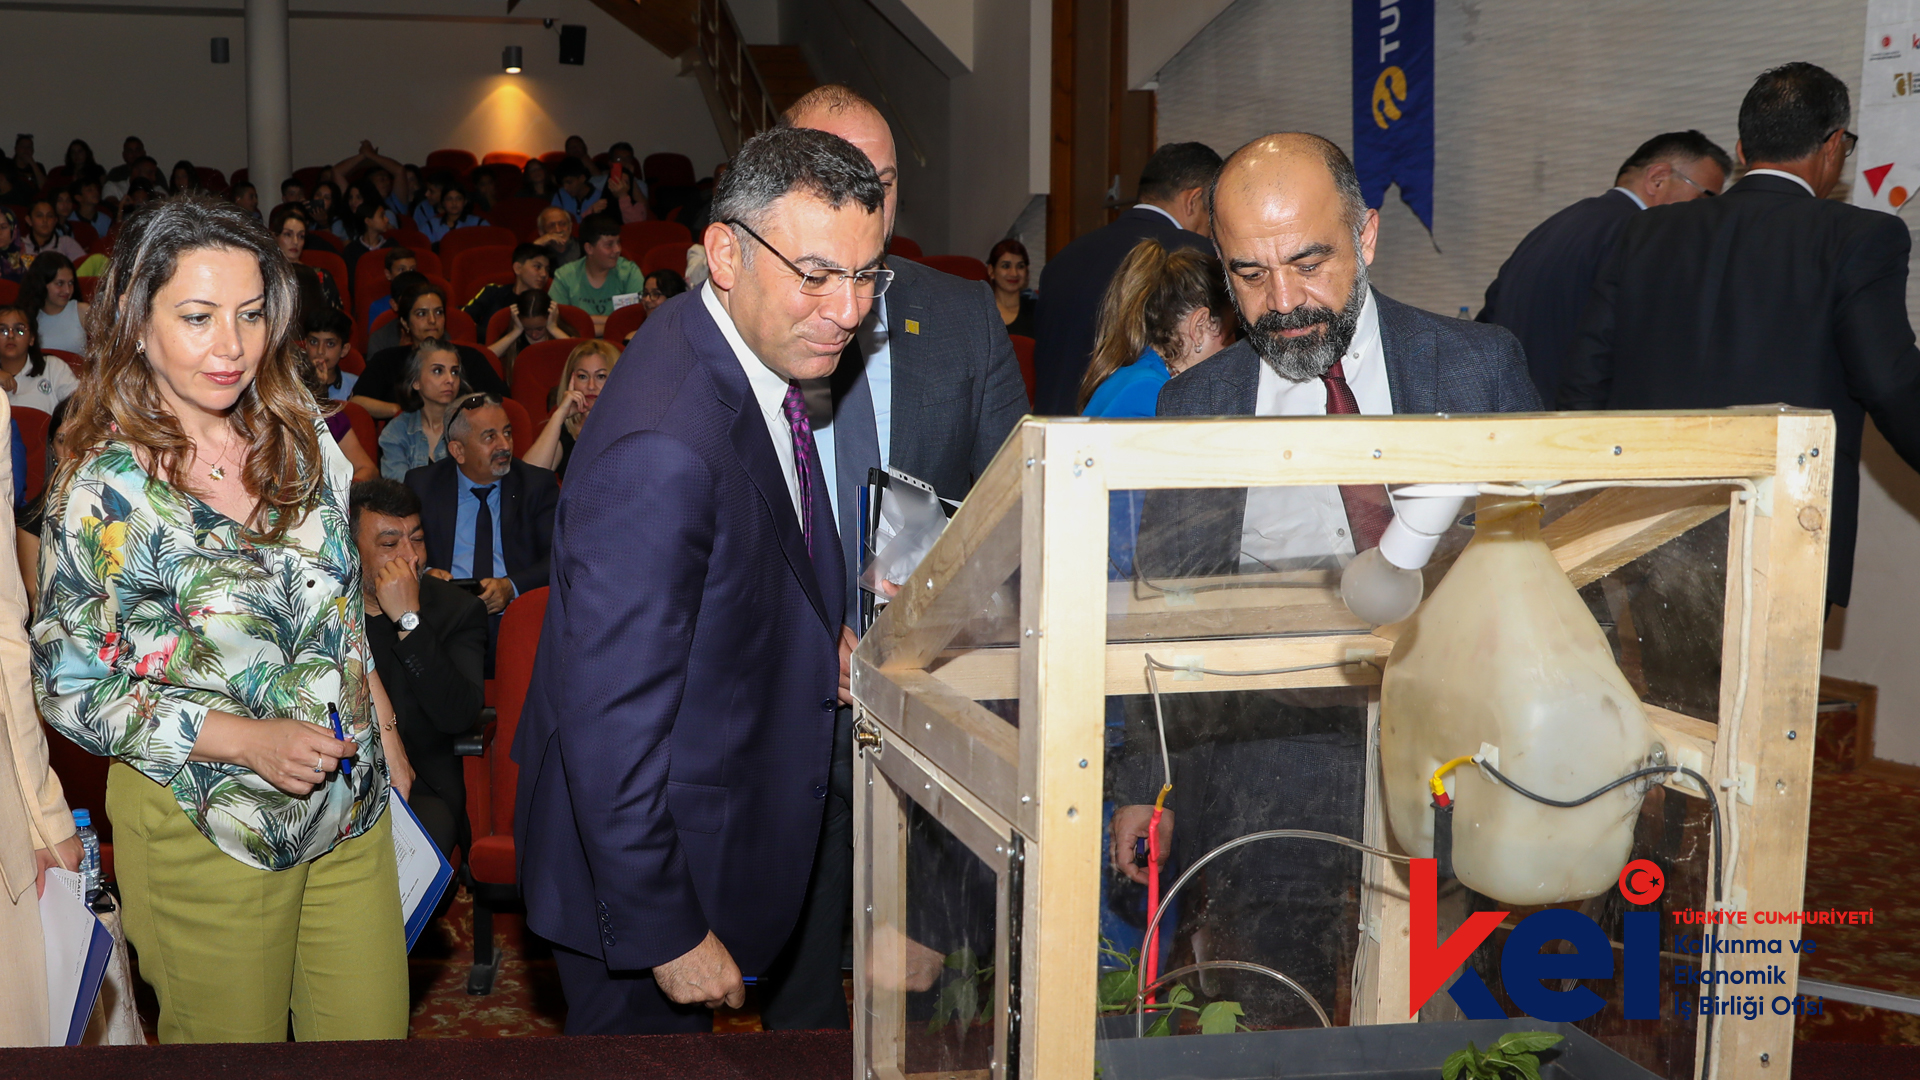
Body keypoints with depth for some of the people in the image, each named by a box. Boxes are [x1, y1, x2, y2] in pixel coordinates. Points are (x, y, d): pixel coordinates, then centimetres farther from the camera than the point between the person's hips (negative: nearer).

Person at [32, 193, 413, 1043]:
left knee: (375, 1029, 12)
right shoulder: (103, 494, -16)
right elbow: (70, 690, -11)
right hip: (206, 833, -4)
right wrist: (243, 739, -21)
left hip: (349, 803, 5)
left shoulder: (305, 446, -1)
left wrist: (384, 734, 14)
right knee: (233, 1041, 12)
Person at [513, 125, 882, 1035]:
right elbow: (610, 722, -30)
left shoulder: (759, 352, -2)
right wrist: (670, 933, -24)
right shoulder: (661, 454, -33)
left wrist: (816, 635, 1)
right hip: (648, 857, -9)